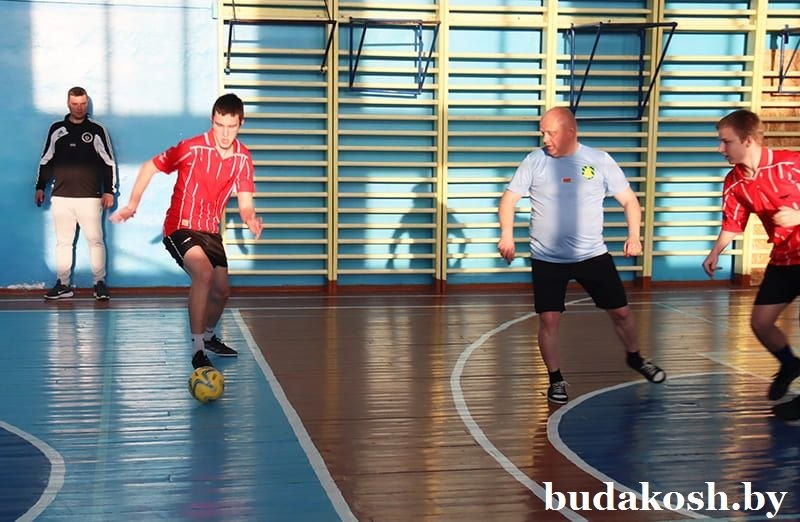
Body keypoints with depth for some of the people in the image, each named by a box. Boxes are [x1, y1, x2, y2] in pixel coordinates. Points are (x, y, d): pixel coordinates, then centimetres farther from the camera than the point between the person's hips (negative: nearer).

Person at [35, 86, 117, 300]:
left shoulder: (97, 130, 4)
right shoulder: (57, 129, 11)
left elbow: (108, 162, 4)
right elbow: (45, 160, 17)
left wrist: (109, 191, -1)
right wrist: (40, 187, 13)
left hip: (89, 196, -2)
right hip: (61, 196, 3)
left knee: (95, 240, -5)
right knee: (63, 241, 5)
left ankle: (100, 283, 2)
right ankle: (63, 285, 10)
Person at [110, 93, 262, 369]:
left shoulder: (243, 158, -3)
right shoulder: (193, 149, -19)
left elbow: (245, 203, -5)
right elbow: (149, 167, -9)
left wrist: (250, 219, -28)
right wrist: (132, 205, -17)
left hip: (210, 230, 6)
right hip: (180, 227, -6)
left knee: (221, 290, 11)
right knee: (204, 274, -30)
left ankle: (208, 336, 42)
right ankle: (197, 349, -24)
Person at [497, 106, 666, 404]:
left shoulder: (599, 161, -3)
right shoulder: (534, 161, -3)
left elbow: (629, 200, 2)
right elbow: (509, 198, -4)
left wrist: (633, 235, -13)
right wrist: (507, 233, -21)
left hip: (593, 255, 1)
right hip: (547, 259, -1)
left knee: (620, 311, 7)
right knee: (549, 319, -6)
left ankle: (635, 358, 35)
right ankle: (556, 380, 13)